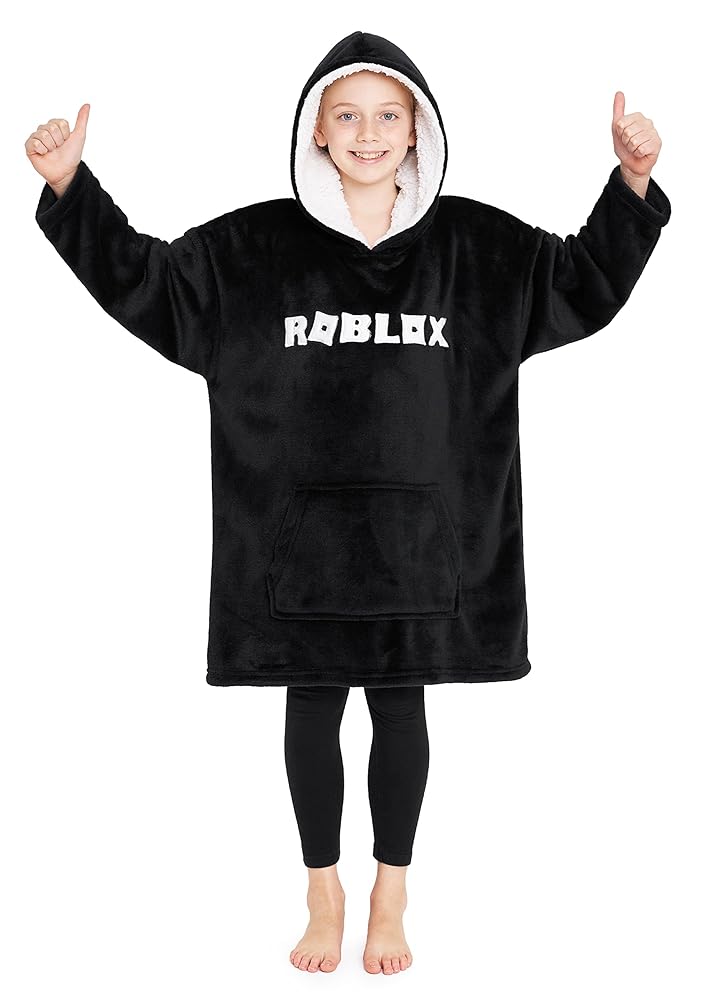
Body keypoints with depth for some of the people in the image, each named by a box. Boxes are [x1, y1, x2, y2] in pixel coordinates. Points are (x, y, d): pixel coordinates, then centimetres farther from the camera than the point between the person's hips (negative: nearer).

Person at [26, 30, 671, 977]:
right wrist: (68, 185, -11)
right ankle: (325, 896, 31)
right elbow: (144, 280, 0)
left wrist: (633, 182, -9)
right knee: (312, 709, 10)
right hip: (302, 533, 0)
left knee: (400, 707, 11)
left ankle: (390, 900, 31)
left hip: (418, 535, 0)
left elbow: (587, 286, 5)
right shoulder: (254, 245, -2)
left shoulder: (474, 244, 0)